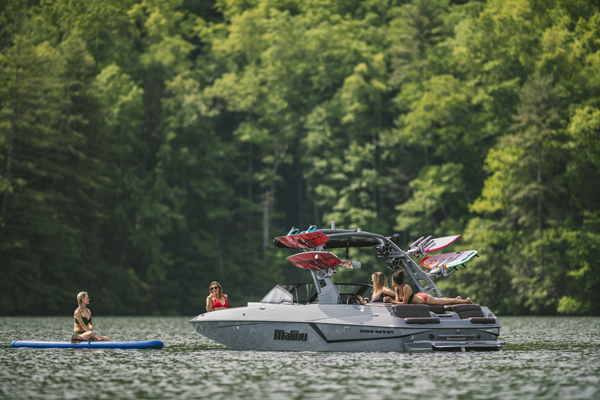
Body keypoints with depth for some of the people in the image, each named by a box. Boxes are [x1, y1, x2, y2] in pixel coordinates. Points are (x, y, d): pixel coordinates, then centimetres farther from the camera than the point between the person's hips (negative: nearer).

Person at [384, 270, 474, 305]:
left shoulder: (406, 288, -36)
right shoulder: (397, 289, -12)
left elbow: (404, 303, -32)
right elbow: (398, 301, -6)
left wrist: (392, 301, -29)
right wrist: (389, 300, -22)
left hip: (425, 299, -7)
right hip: (419, 297, 7)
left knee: (448, 301, 11)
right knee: (442, 300, 31)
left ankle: (467, 301, 29)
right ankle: (457, 299, 54)